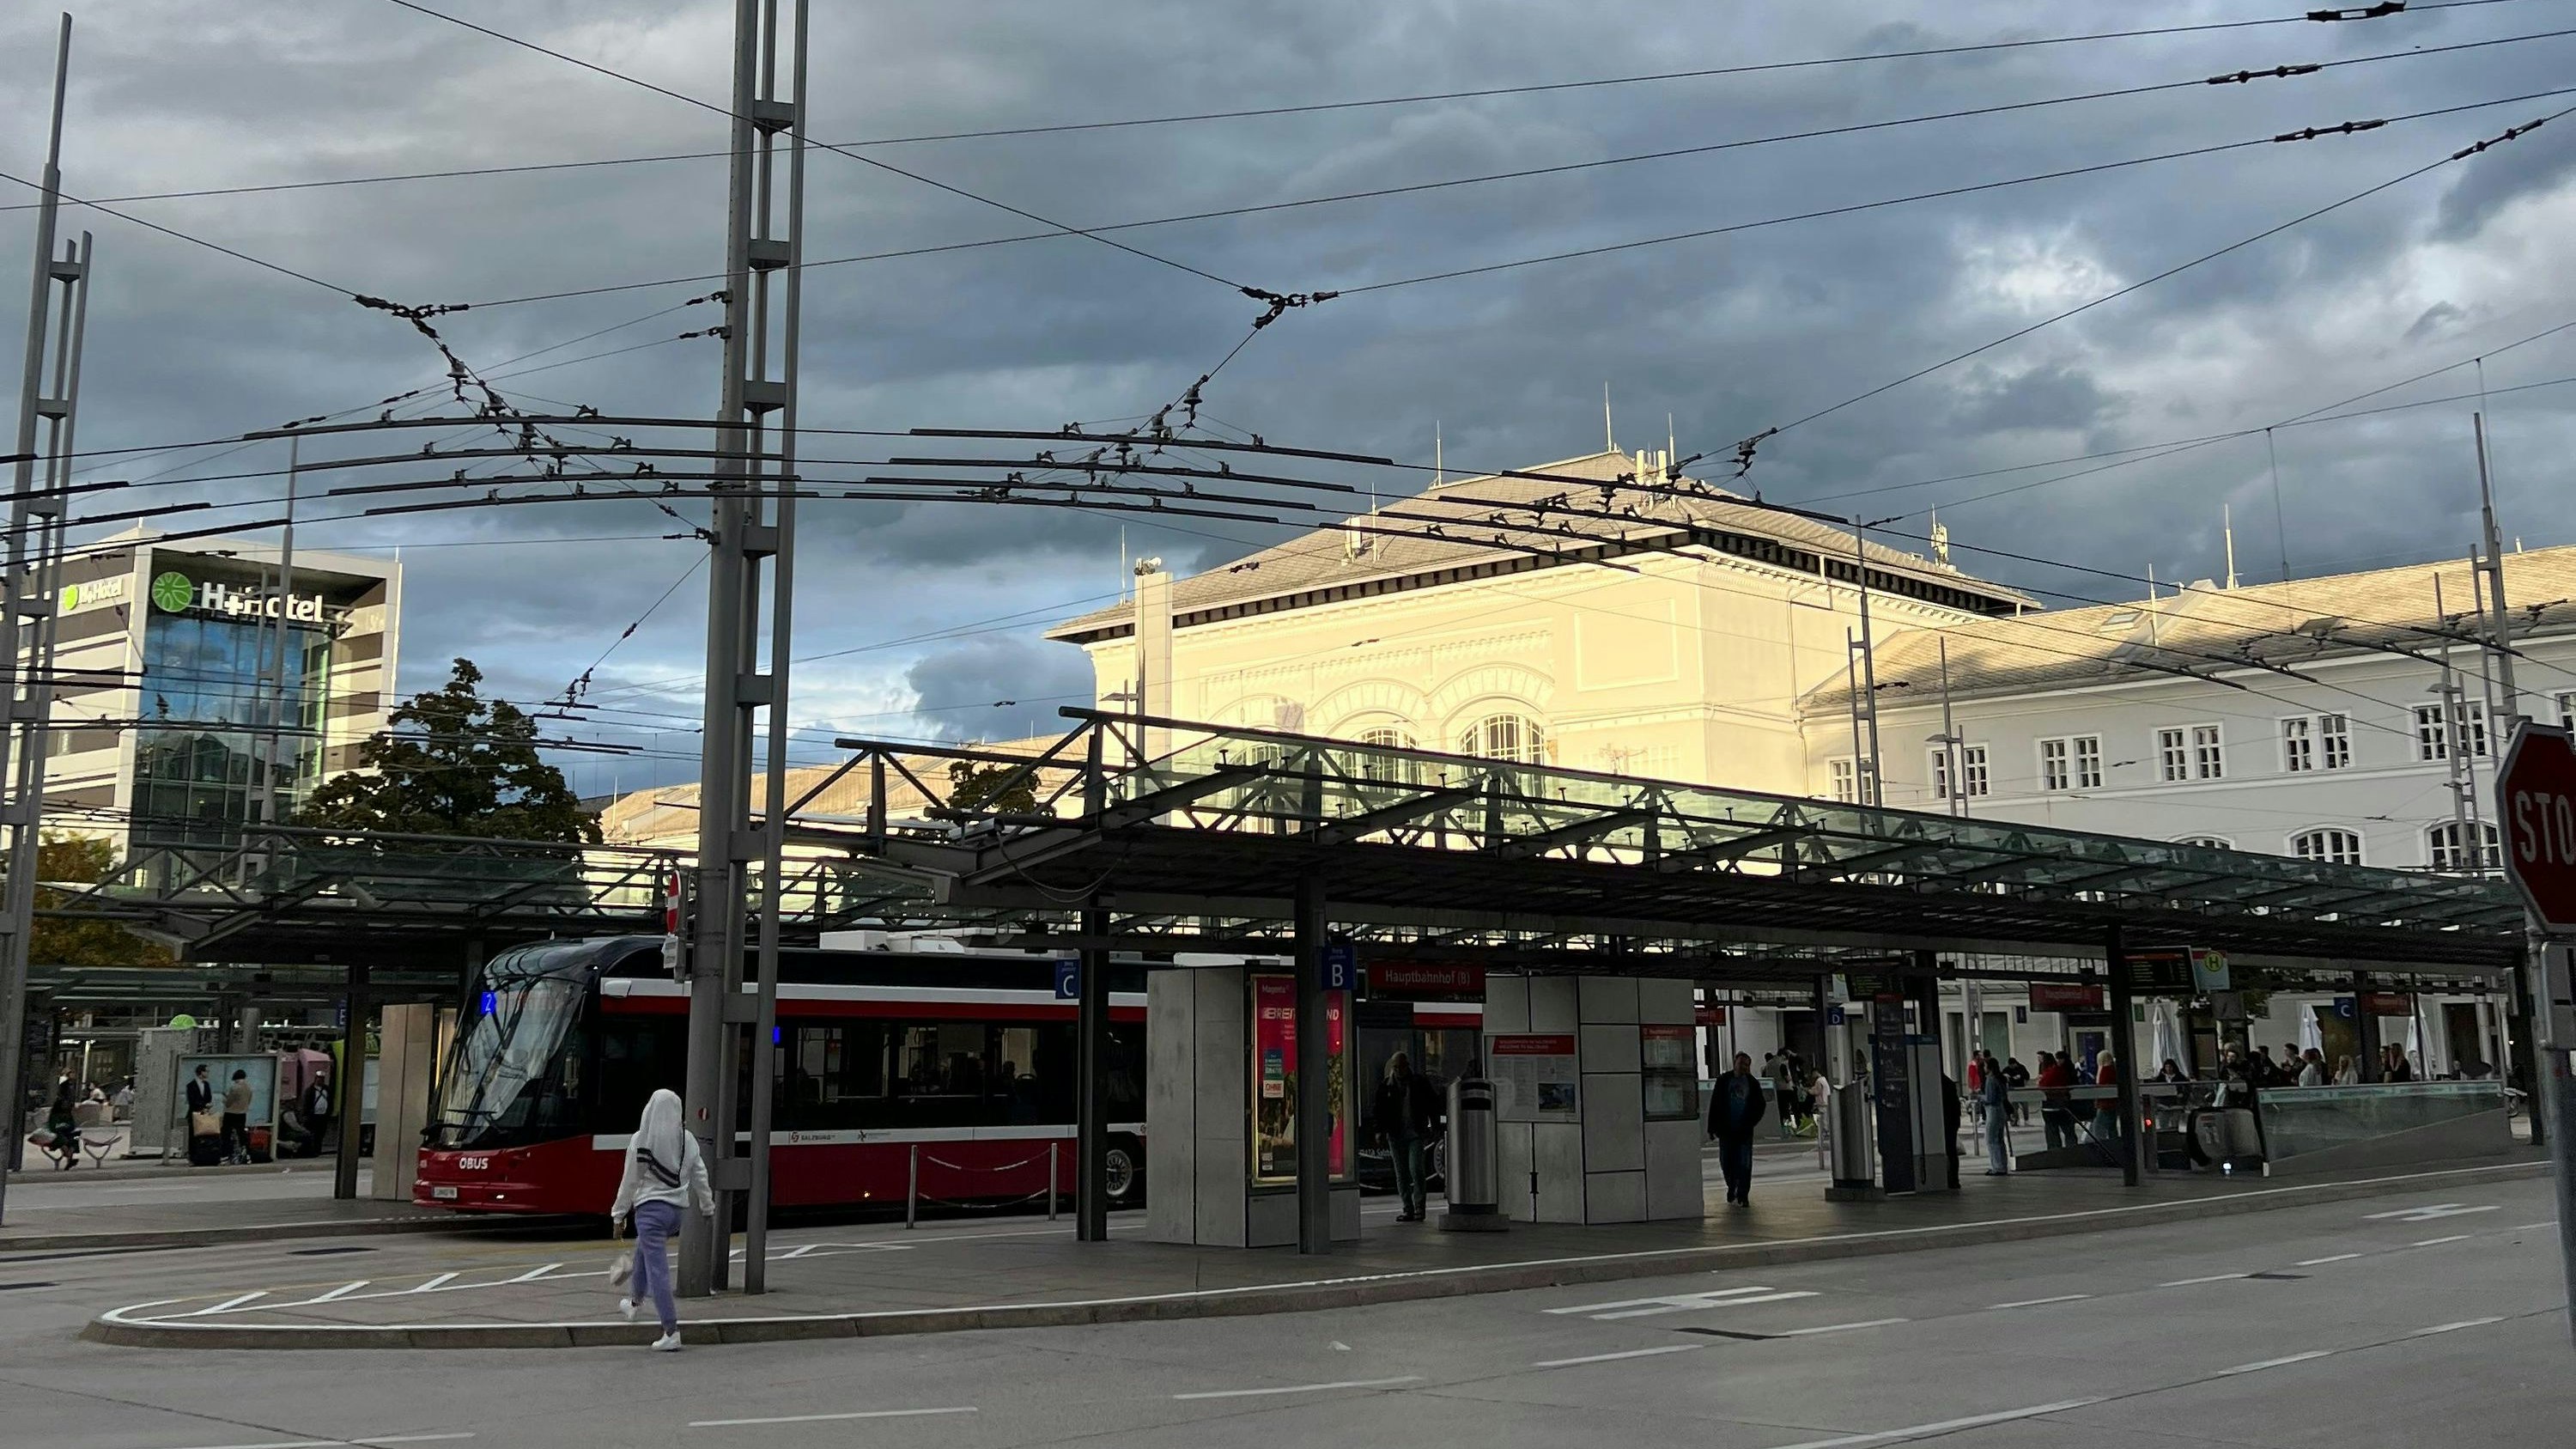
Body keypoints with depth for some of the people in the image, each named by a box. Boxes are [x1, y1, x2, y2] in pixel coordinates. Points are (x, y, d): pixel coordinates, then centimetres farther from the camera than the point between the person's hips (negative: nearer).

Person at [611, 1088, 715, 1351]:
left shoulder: (640, 1140, -11)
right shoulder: (688, 1141, 1)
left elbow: (630, 1180, -6)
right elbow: (700, 1178, 9)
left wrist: (618, 1213, 5)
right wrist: (709, 1208, 22)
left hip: (650, 1208, -6)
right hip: (677, 1210, 6)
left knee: (657, 1268, -5)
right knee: (644, 1251, 31)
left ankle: (671, 1332, -10)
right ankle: (634, 1302, 50)